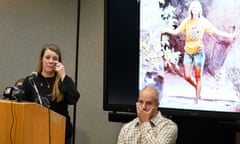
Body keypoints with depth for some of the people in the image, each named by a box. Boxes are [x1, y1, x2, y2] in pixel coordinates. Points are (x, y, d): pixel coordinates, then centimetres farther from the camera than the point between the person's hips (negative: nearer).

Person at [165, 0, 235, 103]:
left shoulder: (204, 22, -2)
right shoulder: (186, 21, 3)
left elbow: (216, 31, -2)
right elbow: (176, 31, 5)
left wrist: (230, 35, -11)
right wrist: (165, 30, -9)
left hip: (198, 52, -2)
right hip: (188, 52, 2)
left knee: (198, 78, 1)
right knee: (187, 77, -2)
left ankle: (196, 100, 11)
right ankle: (197, 87, 31)